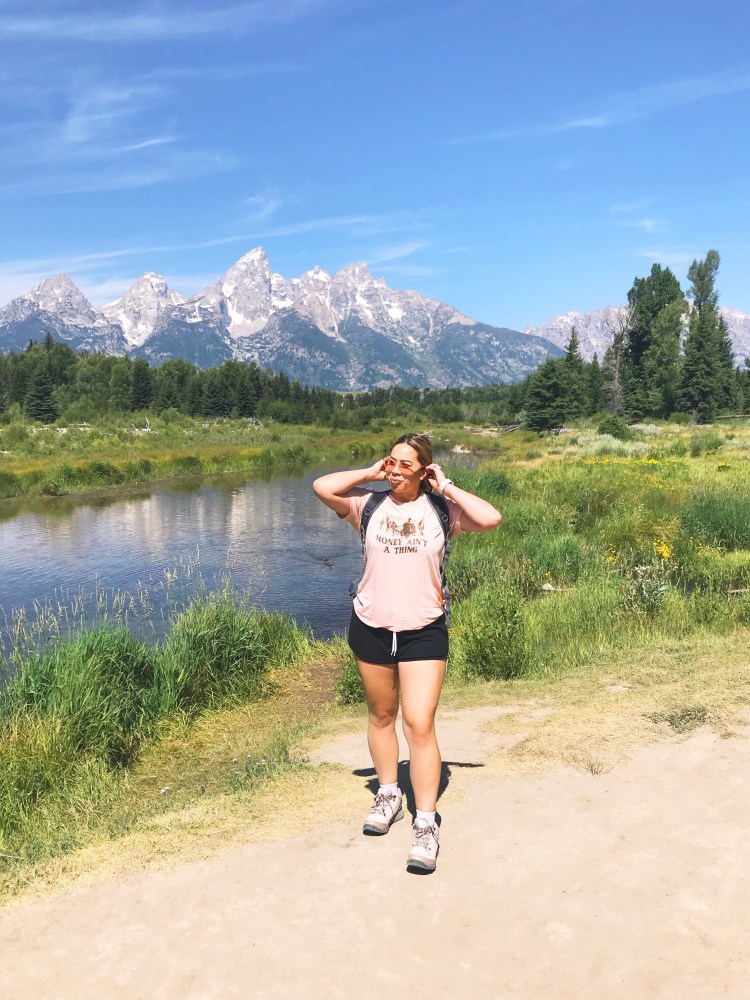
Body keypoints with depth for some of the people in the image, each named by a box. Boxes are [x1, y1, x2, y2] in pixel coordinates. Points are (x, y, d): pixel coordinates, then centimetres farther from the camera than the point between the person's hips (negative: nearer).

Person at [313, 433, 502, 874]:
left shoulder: (442, 511, -3)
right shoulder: (370, 505, 0)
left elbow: (492, 518, -16)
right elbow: (321, 487, -12)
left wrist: (447, 488, -10)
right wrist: (371, 473, -7)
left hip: (424, 631, -2)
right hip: (371, 627, 3)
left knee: (420, 725, -6)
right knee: (381, 715, 17)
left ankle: (427, 824, 6)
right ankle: (389, 796, 37)